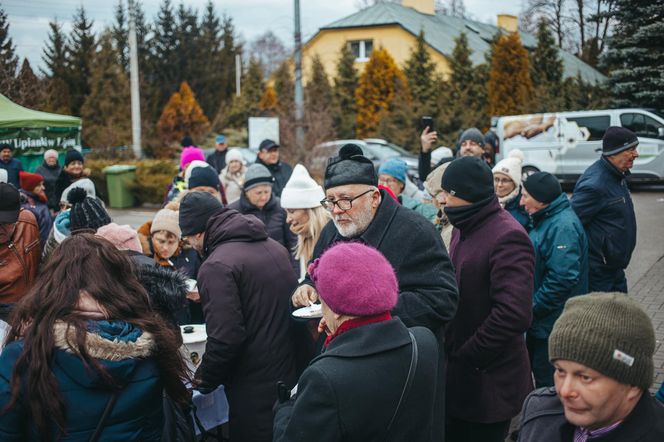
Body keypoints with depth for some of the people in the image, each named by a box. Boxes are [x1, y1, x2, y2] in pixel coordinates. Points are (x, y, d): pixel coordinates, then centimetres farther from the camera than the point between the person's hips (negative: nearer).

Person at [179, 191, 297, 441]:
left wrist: (204, 380, -7)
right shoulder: (274, 247, 7)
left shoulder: (216, 266, -19)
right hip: (292, 373, 8)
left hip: (254, 389, -8)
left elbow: (225, 339, -23)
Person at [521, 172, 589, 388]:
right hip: (540, 321, 10)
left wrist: (534, 308, -21)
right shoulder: (546, 220, 10)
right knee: (538, 369, 21)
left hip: (553, 324, -10)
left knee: (547, 379, 1)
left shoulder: (563, 227, -23)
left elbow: (563, 278, -30)